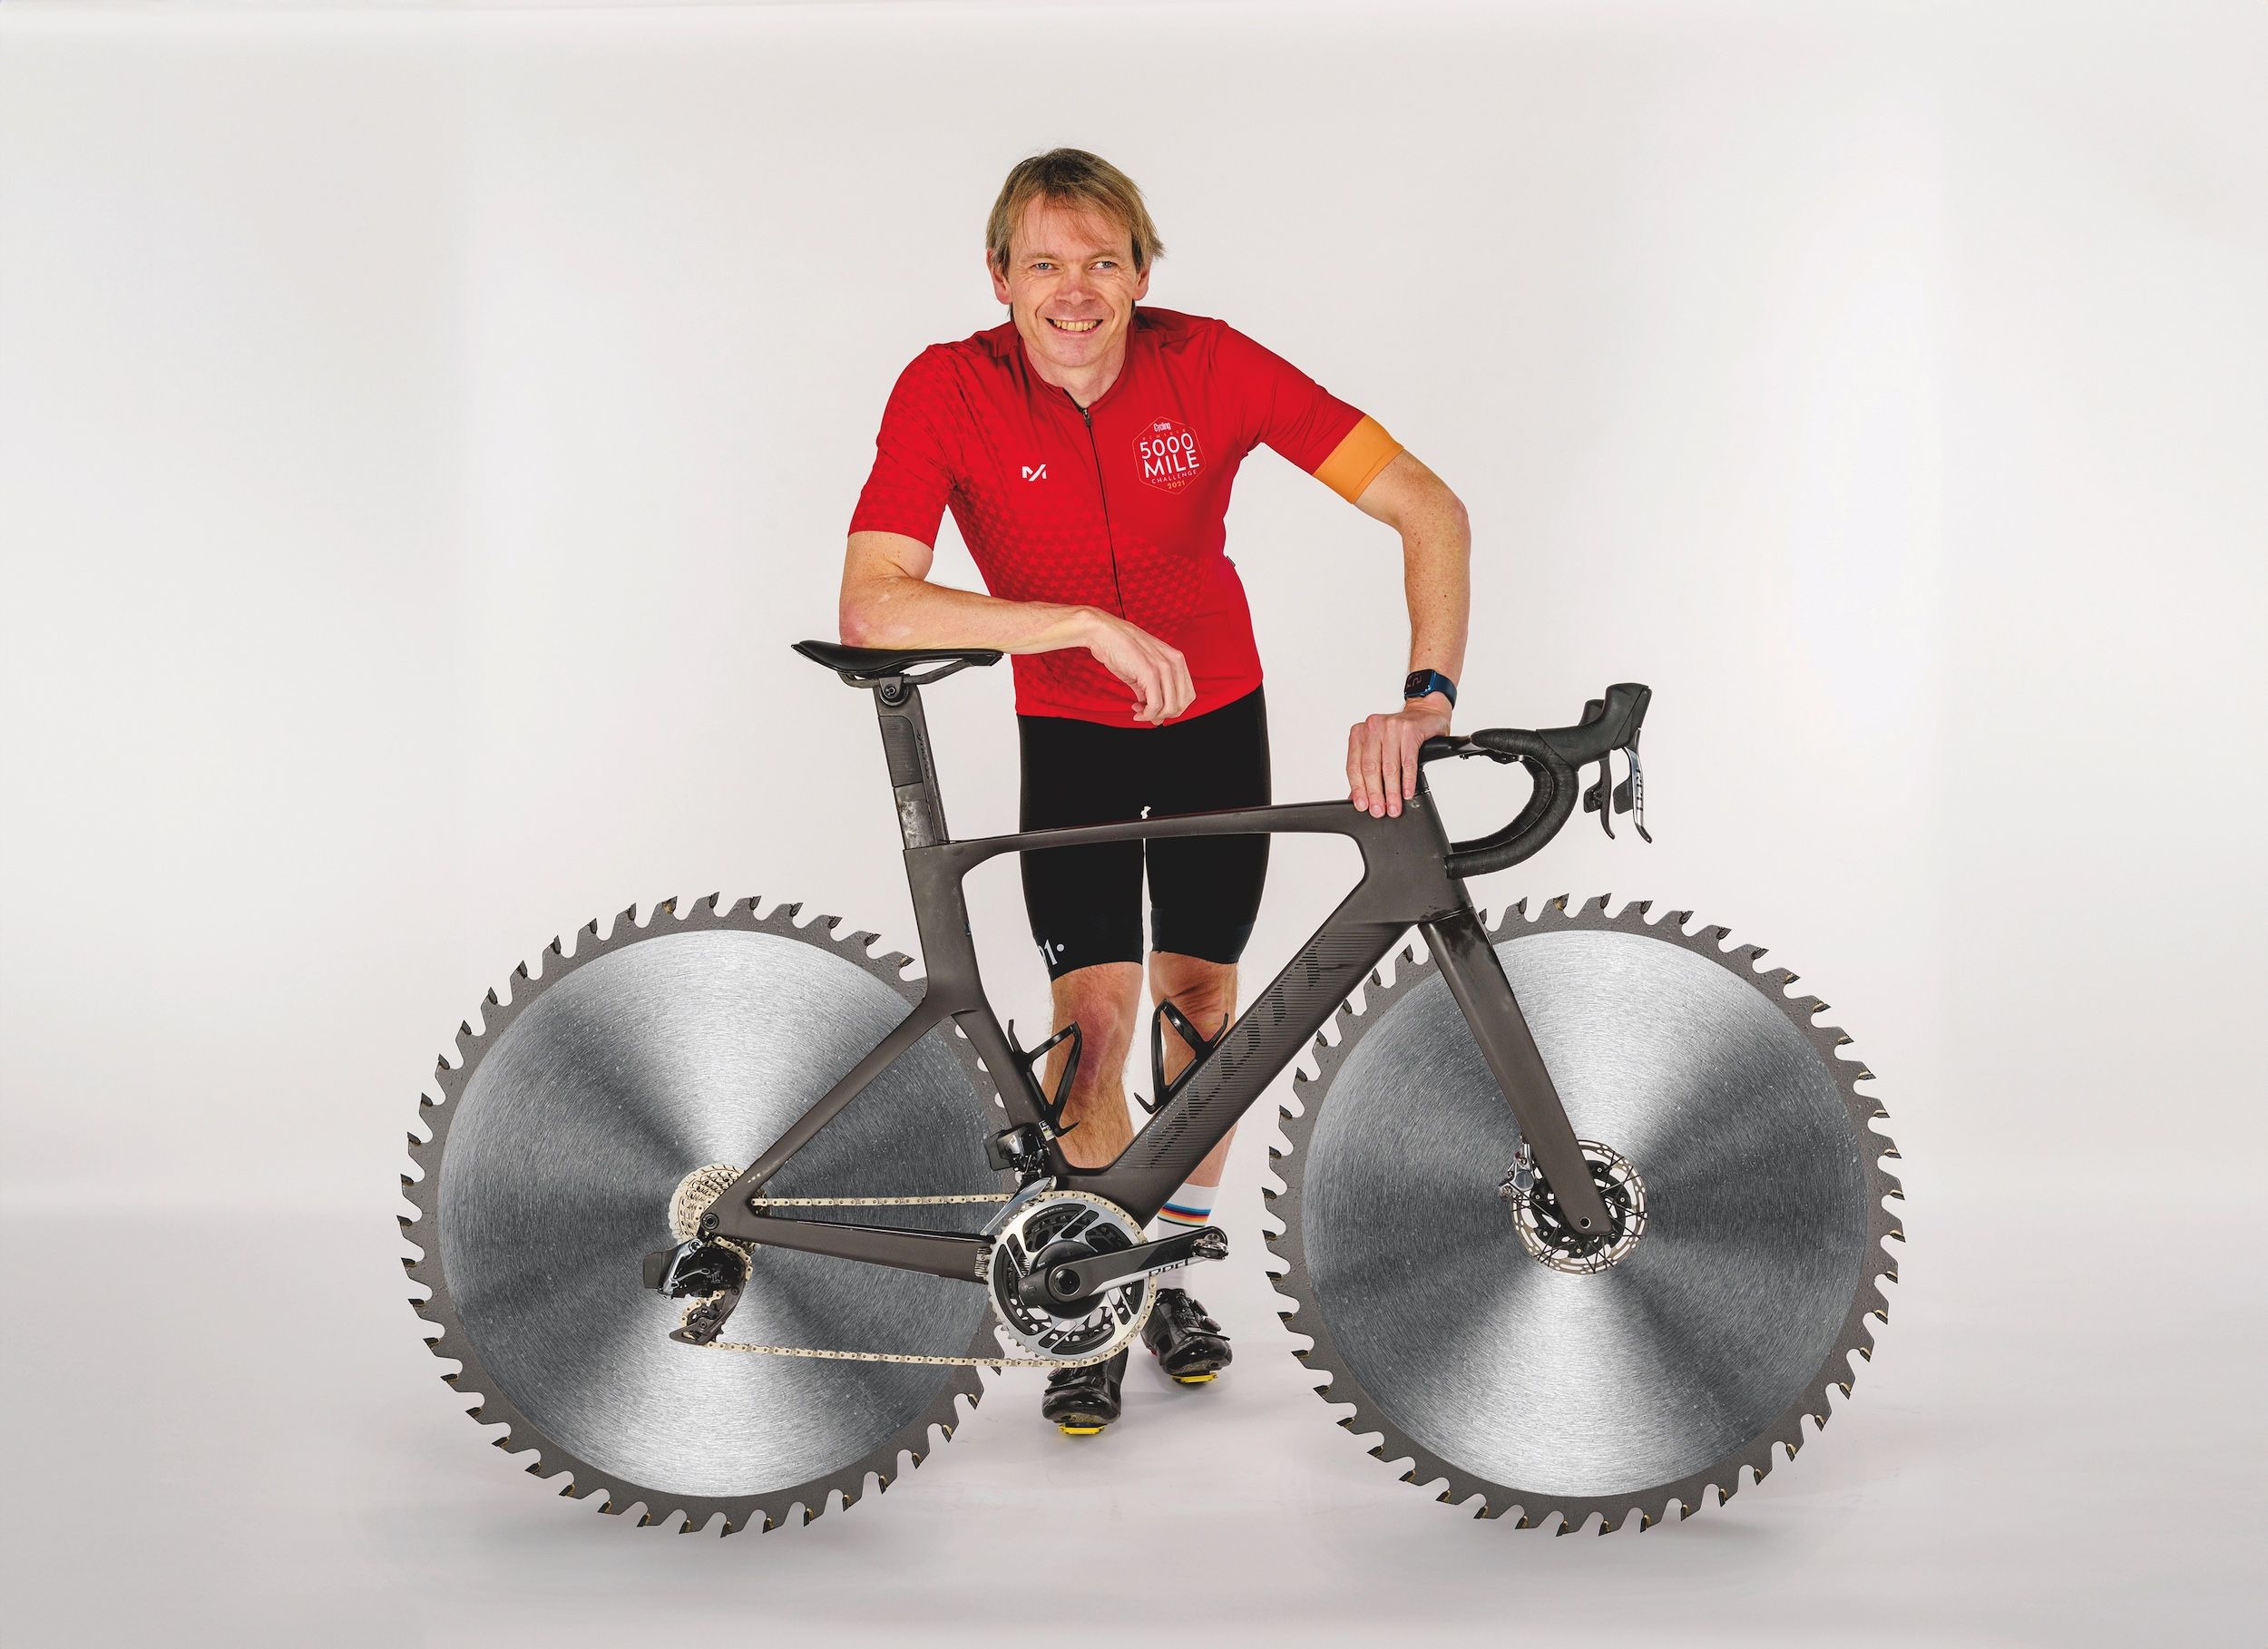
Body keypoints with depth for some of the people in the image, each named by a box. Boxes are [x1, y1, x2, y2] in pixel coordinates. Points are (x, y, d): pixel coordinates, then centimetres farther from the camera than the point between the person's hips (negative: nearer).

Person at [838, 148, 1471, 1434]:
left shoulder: (1208, 364, -24)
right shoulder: (950, 390, -25)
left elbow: (1427, 507, -27)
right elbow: (874, 611, -36)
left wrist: (1427, 698, -41)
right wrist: (1088, 623, -43)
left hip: (1216, 713, 1)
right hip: (1068, 726, -1)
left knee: (1202, 997, 7)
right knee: (1096, 1010, -11)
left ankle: (1175, 1270, 27)